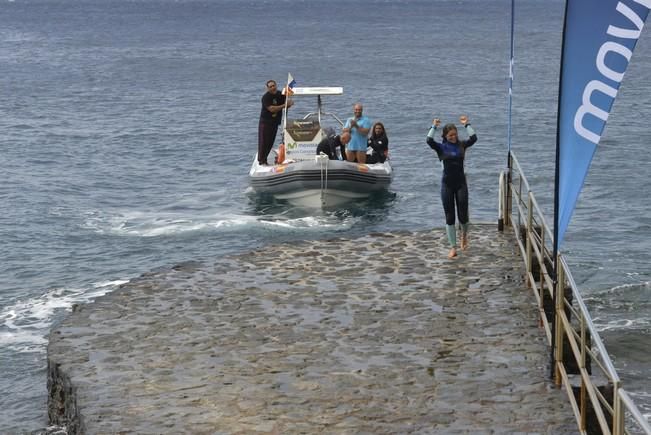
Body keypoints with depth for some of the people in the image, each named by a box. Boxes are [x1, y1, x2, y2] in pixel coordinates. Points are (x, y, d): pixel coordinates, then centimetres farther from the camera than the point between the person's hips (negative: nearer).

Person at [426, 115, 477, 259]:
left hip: (461, 183, 1)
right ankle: (453, 248, 7)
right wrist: (434, 127, -15)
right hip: (447, 184, -1)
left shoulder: (461, 145, 4)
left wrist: (466, 124, -11)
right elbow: (429, 140, -17)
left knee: (463, 215, -1)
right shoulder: (441, 147, 0)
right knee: (449, 217, 2)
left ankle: (464, 234, 33)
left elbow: (473, 138, -12)